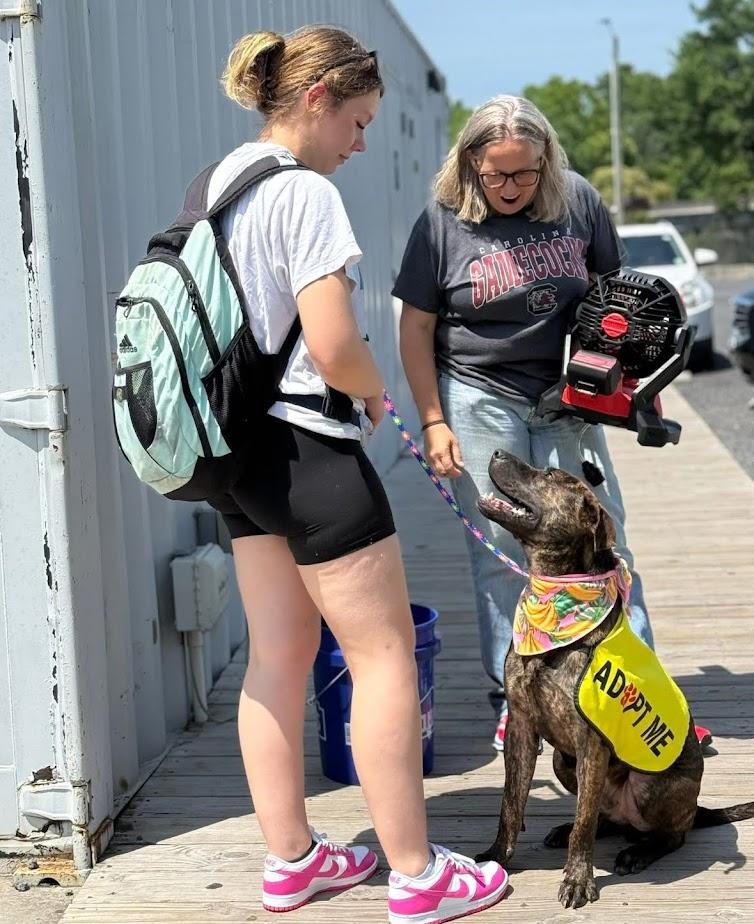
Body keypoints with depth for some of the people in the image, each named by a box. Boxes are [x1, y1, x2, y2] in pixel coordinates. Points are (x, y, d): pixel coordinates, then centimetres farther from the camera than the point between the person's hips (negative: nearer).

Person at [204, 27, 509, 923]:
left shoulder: (217, 183, 12)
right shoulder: (305, 193, -17)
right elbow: (335, 350, -24)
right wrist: (373, 394, -2)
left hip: (238, 445, 10)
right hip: (305, 446, -9)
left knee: (278, 655, 14)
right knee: (384, 652, 0)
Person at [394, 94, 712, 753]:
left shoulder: (578, 201, -2)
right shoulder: (444, 223, -8)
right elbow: (416, 327, -3)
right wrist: (434, 422, -7)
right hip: (480, 401, -2)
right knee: (500, 554, 3)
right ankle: (512, 699, 14)